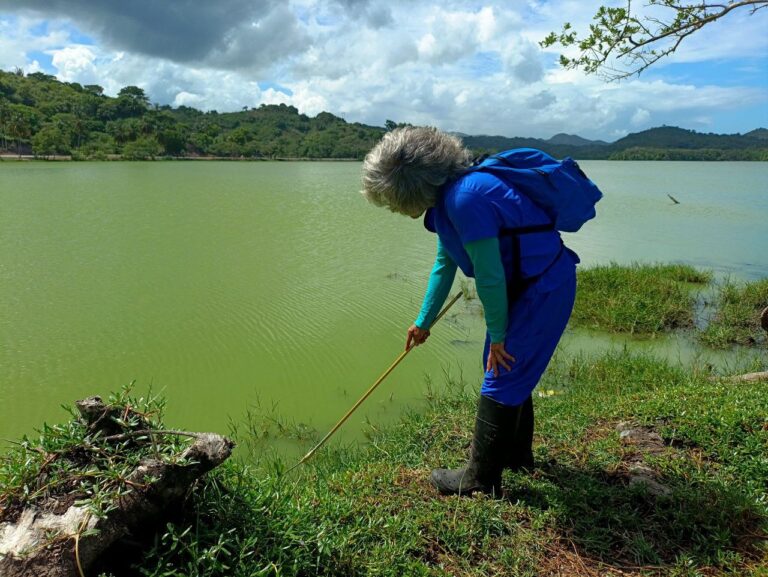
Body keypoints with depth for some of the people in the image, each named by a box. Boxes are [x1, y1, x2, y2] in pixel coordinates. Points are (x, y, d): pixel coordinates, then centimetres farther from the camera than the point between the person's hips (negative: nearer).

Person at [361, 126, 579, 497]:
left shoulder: (464, 198, -28)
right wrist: (424, 321, 23)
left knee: (502, 377, -2)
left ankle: (480, 479, 12)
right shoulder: (447, 197, 5)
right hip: (527, 285, 10)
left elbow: (489, 276, -25)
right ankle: (517, 454, 38)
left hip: (543, 289, -10)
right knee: (510, 369, 19)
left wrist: (498, 336, -12)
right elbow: (444, 265, 16)